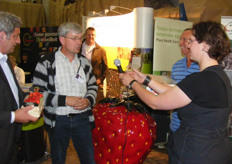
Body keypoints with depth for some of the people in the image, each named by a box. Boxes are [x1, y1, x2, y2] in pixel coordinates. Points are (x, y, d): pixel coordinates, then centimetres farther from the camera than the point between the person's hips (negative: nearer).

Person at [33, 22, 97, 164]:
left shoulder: (84, 61, 7)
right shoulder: (47, 63, -8)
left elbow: (93, 86, 14)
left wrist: (88, 100, -7)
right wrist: (65, 100, -20)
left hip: (82, 118, 3)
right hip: (58, 120, -3)